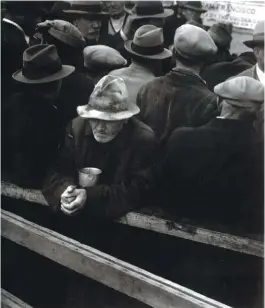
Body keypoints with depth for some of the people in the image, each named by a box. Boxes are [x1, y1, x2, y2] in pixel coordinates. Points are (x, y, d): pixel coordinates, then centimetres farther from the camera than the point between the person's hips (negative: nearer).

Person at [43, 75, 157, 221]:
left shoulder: (143, 139, -15)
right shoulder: (76, 127, -5)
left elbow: (135, 190, -19)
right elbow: (58, 170, -6)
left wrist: (90, 196, -31)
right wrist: (65, 190, -30)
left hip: (118, 217, -3)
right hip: (78, 212, 3)